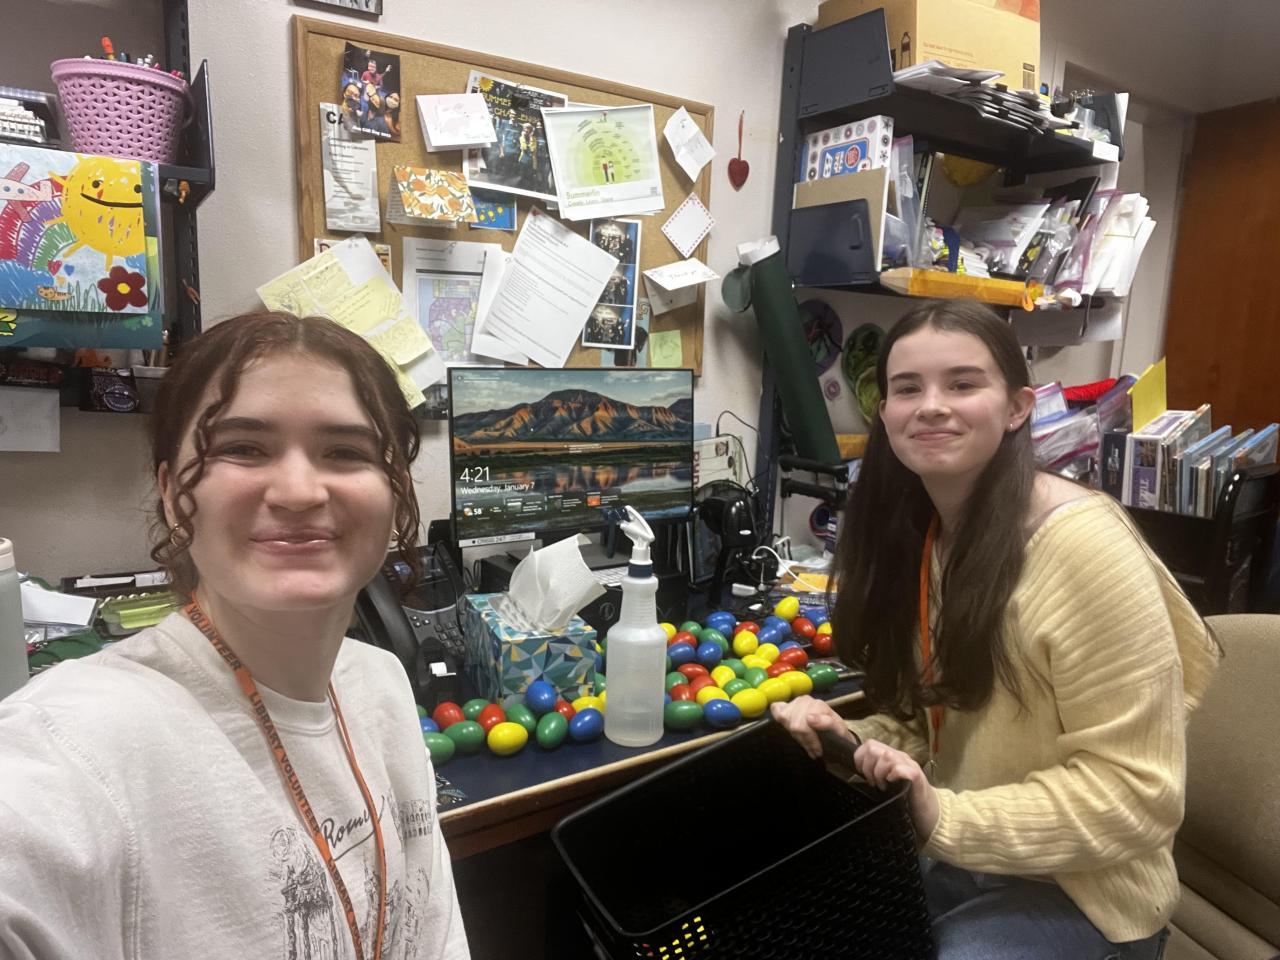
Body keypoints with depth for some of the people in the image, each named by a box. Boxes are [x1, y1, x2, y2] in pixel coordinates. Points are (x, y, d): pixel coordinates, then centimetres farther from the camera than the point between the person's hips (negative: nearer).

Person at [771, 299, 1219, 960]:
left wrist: (943, 821, -29)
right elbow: (930, 718, 6)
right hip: (945, 855, 6)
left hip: (1071, 891, -6)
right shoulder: (913, 535, -1)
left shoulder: (1085, 546, -23)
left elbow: (1134, 793, -21)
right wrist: (848, 741, -13)